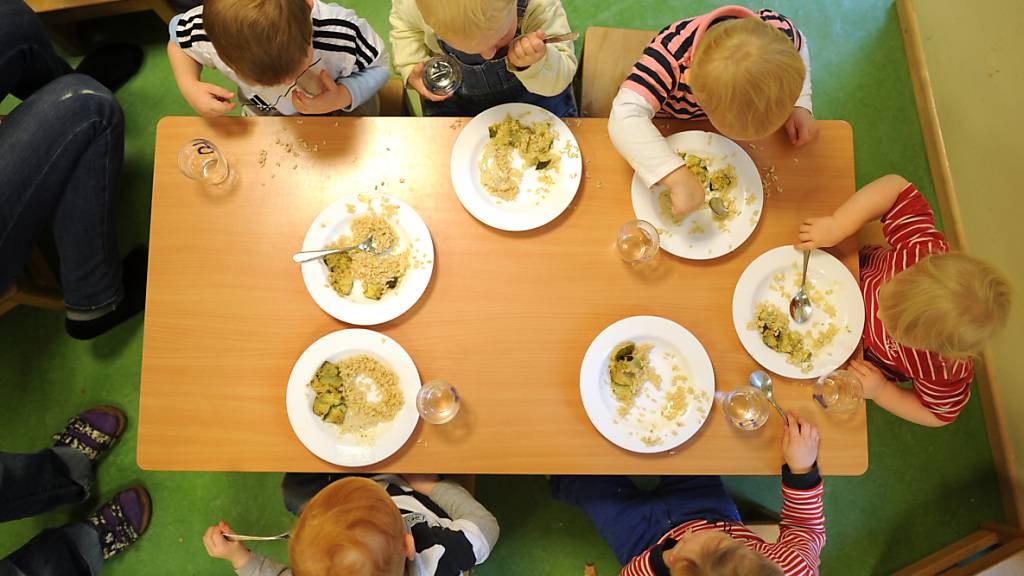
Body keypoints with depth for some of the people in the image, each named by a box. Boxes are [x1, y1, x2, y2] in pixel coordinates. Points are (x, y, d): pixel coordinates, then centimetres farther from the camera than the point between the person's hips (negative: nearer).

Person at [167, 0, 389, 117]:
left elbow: (378, 66, -21)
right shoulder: (202, 32, -35)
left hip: (342, 116, -1)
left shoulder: (342, 33, -43)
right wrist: (190, 88, -28)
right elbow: (177, 42, -9)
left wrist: (344, 97, -40)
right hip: (263, 118, 2)